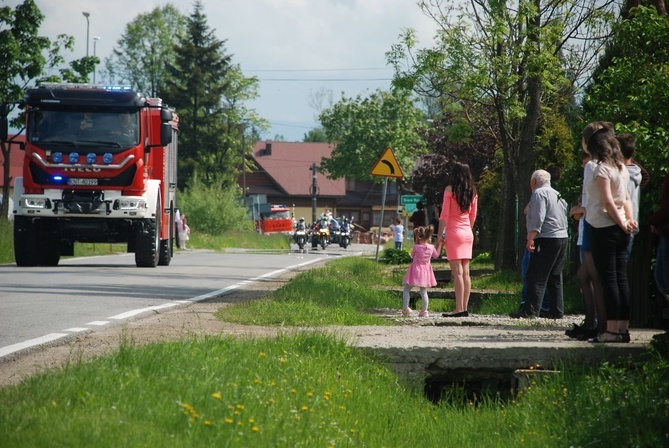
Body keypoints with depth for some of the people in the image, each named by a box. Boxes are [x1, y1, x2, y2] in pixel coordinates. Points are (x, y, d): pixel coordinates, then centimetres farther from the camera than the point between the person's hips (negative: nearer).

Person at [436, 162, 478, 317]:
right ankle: (465, 308, 6)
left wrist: (440, 234, -6)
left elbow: (444, 214, -9)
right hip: (468, 234, 6)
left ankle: (459, 309, -14)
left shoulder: (450, 190, -7)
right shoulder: (472, 192, 9)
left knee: (457, 272, -10)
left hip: (454, 232, -6)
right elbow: (473, 216, 15)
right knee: (465, 272, 6)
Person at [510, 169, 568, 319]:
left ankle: (531, 310, -15)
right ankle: (557, 311, 9)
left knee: (537, 278, -10)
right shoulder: (557, 195, 22)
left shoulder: (539, 193, -5)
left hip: (546, 239, -9)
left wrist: (530, 238, -20)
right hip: (562, 238, 9)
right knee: (555, 278, 11)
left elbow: (538, 218, -17)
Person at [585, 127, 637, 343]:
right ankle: (624, 327, 7)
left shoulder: (602, 169, -11)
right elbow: (625, 198, 13)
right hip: (619, 231, 8)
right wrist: (629, 219, 2)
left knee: (608, 279, -8)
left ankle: (612, 329, -10)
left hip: (604, 228, -8)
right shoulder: (622, 168, 14)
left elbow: (607, 202, -16)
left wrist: (622, 223, -9)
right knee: (621, 279, 7)